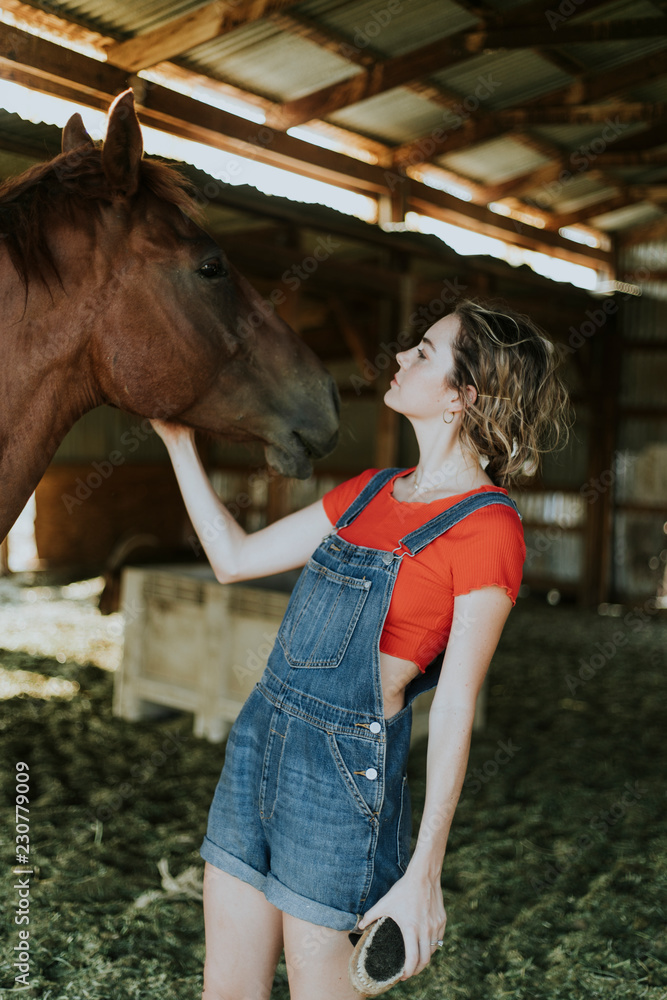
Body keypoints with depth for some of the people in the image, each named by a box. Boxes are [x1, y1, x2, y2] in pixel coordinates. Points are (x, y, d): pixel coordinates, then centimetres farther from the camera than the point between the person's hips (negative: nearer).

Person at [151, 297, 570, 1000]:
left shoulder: (488, 527, -14)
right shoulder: (371, 491, 9)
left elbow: (454, 709, -14)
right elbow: (234, 559, 13)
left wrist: (424, 874, -12)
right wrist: (178, 440, 16)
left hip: (344, 772, -7)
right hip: (260, 739, 7)